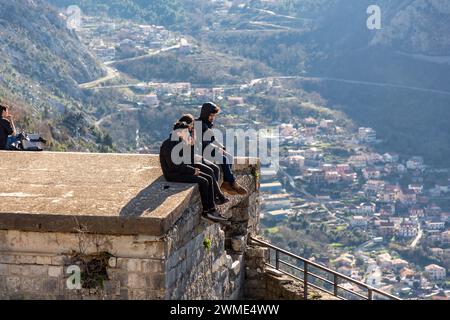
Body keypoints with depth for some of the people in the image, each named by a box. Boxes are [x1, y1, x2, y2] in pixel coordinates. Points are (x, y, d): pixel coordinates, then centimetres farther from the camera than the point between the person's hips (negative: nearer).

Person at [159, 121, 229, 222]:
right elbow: (174, 165, -23)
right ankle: (205, 211, -7)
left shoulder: (180, 142, 11)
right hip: (173, 175, -10)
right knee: (203, 182, -19)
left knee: (209, 178, -2)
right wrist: (192, 171, -17)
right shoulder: (168, 145, -19)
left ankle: (212, 209, -5)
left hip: (182, 171, 10)